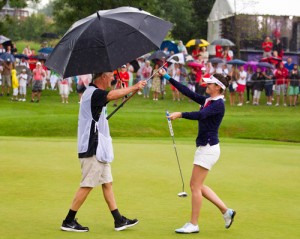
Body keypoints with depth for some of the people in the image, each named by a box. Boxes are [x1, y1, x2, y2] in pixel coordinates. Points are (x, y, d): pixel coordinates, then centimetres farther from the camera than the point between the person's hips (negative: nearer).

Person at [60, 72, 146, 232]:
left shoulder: (94, 93, 15)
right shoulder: (93, 93, -19)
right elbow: (112, 95, -34)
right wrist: (134, 87, -28)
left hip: (98, 149, 11)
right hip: (92, 149, -11)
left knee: (107, 183, 12)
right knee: (87, 186, -6)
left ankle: (119, 221, 17)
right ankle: (68, 222, 2)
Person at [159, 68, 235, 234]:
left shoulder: (218, 104, -15)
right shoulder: (207, 101, 12)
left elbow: (200, 115, -31)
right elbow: (187, 92, 13)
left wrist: (180, 114, -41)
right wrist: (168, 78, 12)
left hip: (208, 148, -10)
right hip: (204, 147, 10)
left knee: (195, 186, -5)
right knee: (198, 186, 13)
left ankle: (193, 225, 3)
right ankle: (226, 211, 20)